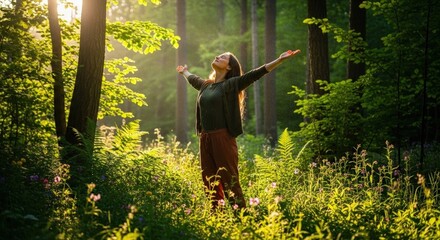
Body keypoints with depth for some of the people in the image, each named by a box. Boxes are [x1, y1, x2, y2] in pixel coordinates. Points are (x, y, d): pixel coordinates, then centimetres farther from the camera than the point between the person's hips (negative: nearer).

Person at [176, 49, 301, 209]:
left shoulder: (231, 84, -1)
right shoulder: (205, 85, 18)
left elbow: (255, 74, -10)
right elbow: (193, 79, 41)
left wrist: (280, 60, -18)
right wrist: (184, 72, 61)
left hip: (223, 138, -6)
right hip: (205, 139, 6)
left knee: (229, 181, -7)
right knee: (209, 182, 7)